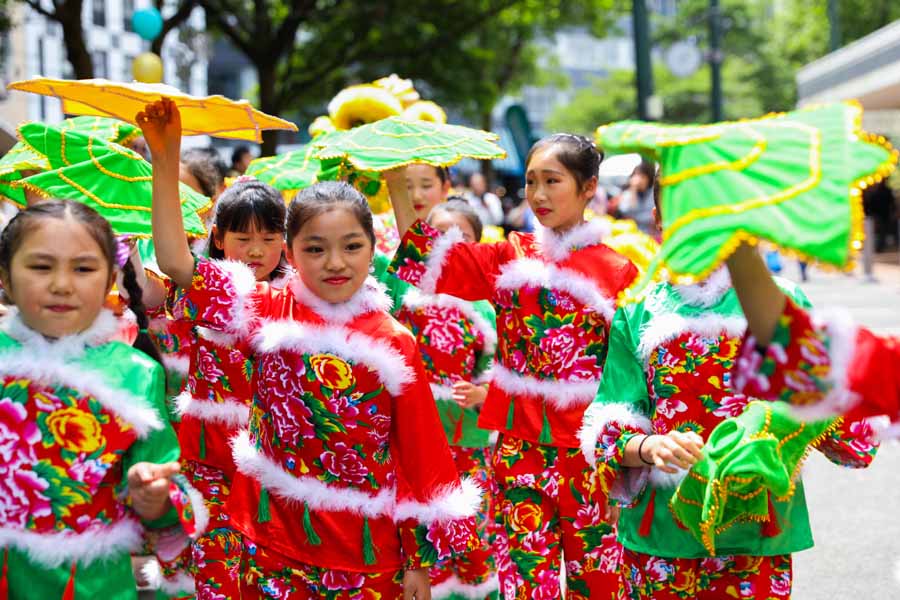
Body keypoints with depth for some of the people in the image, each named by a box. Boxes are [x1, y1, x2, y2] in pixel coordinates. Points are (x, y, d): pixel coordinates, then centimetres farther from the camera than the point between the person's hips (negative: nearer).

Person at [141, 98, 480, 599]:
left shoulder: (394, 343, -6)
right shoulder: (270, 314, -3)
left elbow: (421, 455, -1)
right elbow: (177, 264, -12)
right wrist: (166, 159, -18)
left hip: (368, 554, -1)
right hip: (274, 543, 1)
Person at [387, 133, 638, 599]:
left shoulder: (618, 272, 0)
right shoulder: (510, 258, 7)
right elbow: (429, 260, -2)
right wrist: (394, 181, -10)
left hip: (588, 447, -2)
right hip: (520, 443, 2)